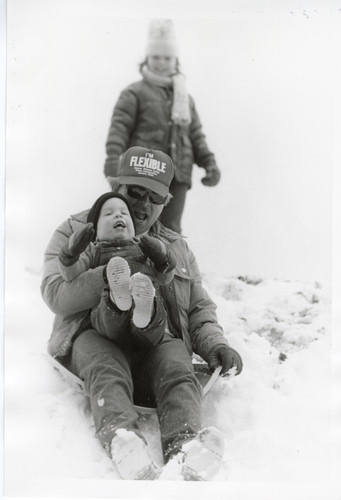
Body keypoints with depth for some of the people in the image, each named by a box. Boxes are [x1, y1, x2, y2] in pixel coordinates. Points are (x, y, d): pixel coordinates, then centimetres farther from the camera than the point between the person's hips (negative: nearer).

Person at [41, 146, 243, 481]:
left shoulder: (177, 248, 26)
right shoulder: (76, 233, 14)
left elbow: (199, 308, 26)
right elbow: (56, 294, -2)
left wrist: (214, 344, 3)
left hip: (159, 343, 2)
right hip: (95, 337, -2)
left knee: (177, 369, -33)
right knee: (106, 370, -37)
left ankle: (184, 447, -59)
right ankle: (121, 438, -63)